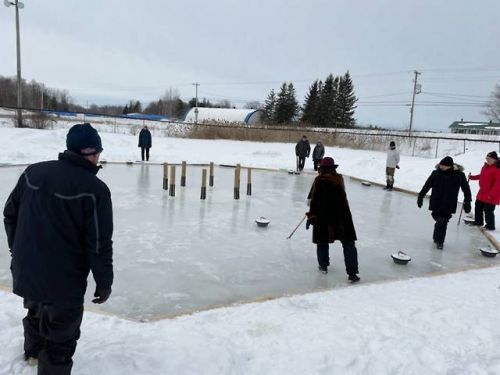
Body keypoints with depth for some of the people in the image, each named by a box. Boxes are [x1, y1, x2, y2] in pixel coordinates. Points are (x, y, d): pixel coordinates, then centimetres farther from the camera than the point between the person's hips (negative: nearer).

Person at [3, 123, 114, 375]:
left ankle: (33, 351, 61)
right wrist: (104, 282, -7)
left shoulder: (33, 172, -2)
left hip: (25, 270, 8)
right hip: (63, 281, -7)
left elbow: (10, 214, 9)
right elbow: (99, 243, -20)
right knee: (61, 338, 11)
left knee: (36, 309, 34)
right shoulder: (95, 189, -22)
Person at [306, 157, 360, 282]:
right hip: (342, 215, 3)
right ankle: (352, 273, 2)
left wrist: (311, 216, -5)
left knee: (322, 242, 19)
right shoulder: (339, 178, 7)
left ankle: (323, 266, 30)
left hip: (324, 215, -2)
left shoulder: (319, 180, -8)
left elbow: (315, 200, -12)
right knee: (348, 244, 6)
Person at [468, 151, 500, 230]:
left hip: (491, 195, -9)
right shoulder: (485, 166, 6)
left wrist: (491, 195, -23)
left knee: (488, 211, -2)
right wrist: (472, 177, 12)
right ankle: (478, 222, 36)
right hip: (482, 193, 9)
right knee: (478, 207, 19)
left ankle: (490, 226, 13)